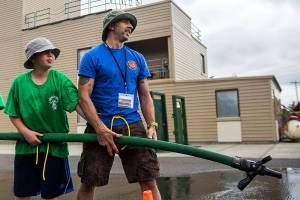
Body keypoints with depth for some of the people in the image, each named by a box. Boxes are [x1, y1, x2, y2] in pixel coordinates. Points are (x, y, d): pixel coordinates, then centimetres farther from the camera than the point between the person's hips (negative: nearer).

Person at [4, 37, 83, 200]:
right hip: (26, 145, 2)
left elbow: (78, 105, -19)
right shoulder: (19, 82, -2)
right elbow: (13, 114, 5)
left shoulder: (60, 80, -9)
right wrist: (25, 131, -11)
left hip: (55, 146, -2)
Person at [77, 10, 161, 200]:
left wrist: (152, 125, -1)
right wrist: (100, 129, -17)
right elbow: (83, 96, -6)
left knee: (149, 181, -1)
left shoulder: (138, 58, 13)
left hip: (133, 126, 3)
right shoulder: (92, 56, 0)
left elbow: (145, 96, 13)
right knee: (88, 183, 6)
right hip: (101, 127, -2)